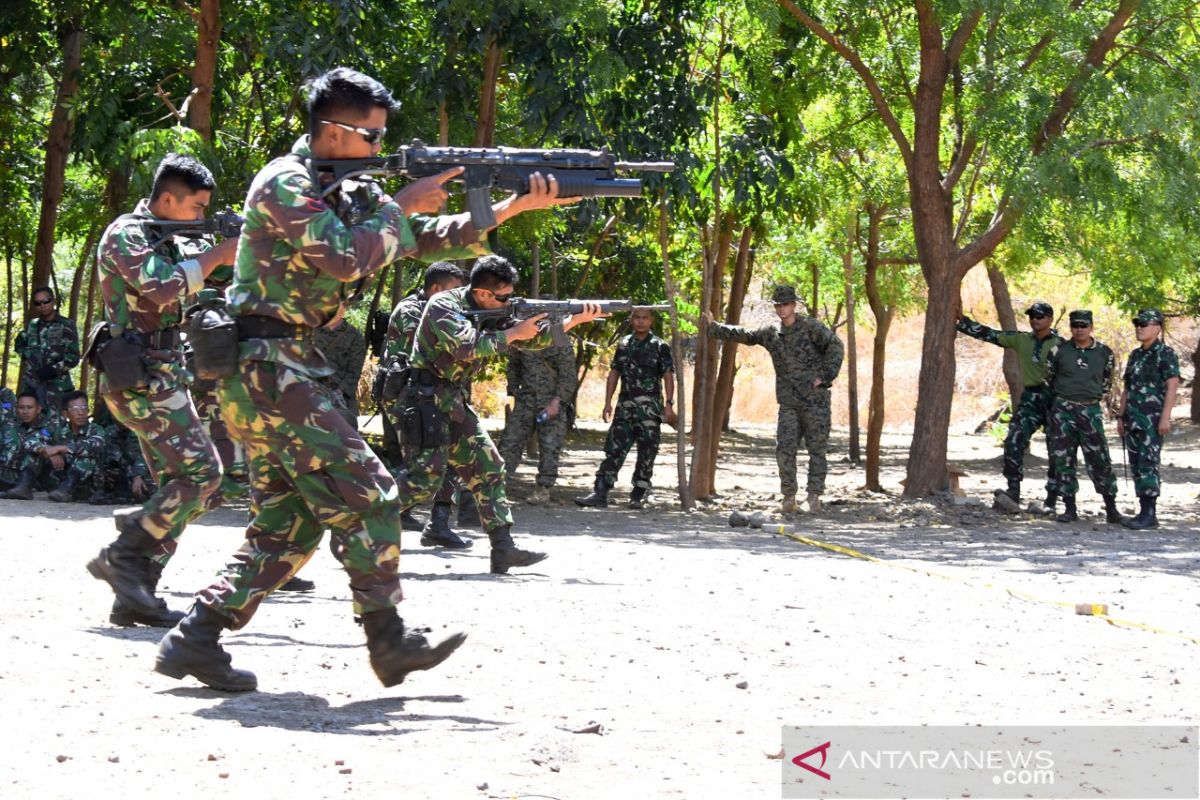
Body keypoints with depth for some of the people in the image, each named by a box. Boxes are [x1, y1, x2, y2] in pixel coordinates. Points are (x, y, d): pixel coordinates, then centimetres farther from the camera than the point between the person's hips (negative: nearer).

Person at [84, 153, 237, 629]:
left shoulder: (169, 240, 18)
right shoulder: (126, 235, -10)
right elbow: (163, 290, -24)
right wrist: (217, 254, -16)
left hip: (161, 377, 10)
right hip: (140, 377, -10)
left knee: (179, 485, 6)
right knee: (201, 471, -15)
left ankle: (135, 593, 4)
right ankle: (122, 557, -10)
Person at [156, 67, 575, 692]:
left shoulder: (339, 191, 18)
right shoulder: (286, 184, -11)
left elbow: (425, 241, 18)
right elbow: (348, 259, -22)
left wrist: (514, 208, 9)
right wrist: (403, 205, -8)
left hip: (270, 377, 10)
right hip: (268, 369, -10)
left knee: (290, 523, 8)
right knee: (365, 495, -8)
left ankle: (195, 638, 5)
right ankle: (389, 640, -3)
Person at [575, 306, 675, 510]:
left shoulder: (660, 347, 1)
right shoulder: (624, 345, 13)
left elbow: (668, 376, -3)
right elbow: (614, 373, 15)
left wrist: (669, 404, -12)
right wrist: (608, 402, 8)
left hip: (649, 407, -3)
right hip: (625, 403, 3)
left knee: (646, 451, 0)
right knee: (614, 448, -2)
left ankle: (638, 496, 9)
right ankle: (599, 494, -6)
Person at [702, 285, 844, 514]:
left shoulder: (811, 327, -5)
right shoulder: (771, 332, 11)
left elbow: (835, 346, -9)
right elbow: (743, 335, 21)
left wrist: (825, 377, -14)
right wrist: (714, 326, 20)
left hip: (816, 400, -4)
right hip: (788, 402, 4)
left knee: (817, 449, -1)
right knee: (785, 448, -4)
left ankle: (814, 496, 4)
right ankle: (789, 496, 2)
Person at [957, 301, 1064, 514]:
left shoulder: (1060, 344, -2)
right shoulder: (1021, 340, 9)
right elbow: (988, 334, 8)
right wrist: (960, 320, 3)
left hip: (1055, 400, -3)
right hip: (1029, 399, 3)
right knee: (1013, 442, -16)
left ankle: (1051, 502, 8)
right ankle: (1013, 493, -19)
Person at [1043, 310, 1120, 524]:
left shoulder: (1104, 353, 3)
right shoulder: (1059, 351, 0)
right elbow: (1048, 377, 13)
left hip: (1090, 410, 0)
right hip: (1063, 410, 0)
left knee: (1100, 459, -5)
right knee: (1063, 460, 1)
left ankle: (1111, 509, 0)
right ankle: (1069, 508, 9)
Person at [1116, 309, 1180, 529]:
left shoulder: (1165, 354, -6)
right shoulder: (1135, 356, 17)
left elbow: (1172, 386, -12)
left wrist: (1165, 417, -18)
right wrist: (1121, 416, 17)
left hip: (1152, 419, -8)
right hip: (1133, 420, 8)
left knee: (1148, 465, -12)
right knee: (1136, 467, 7)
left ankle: (1149, 514, -11)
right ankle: (1144, 512, 11)